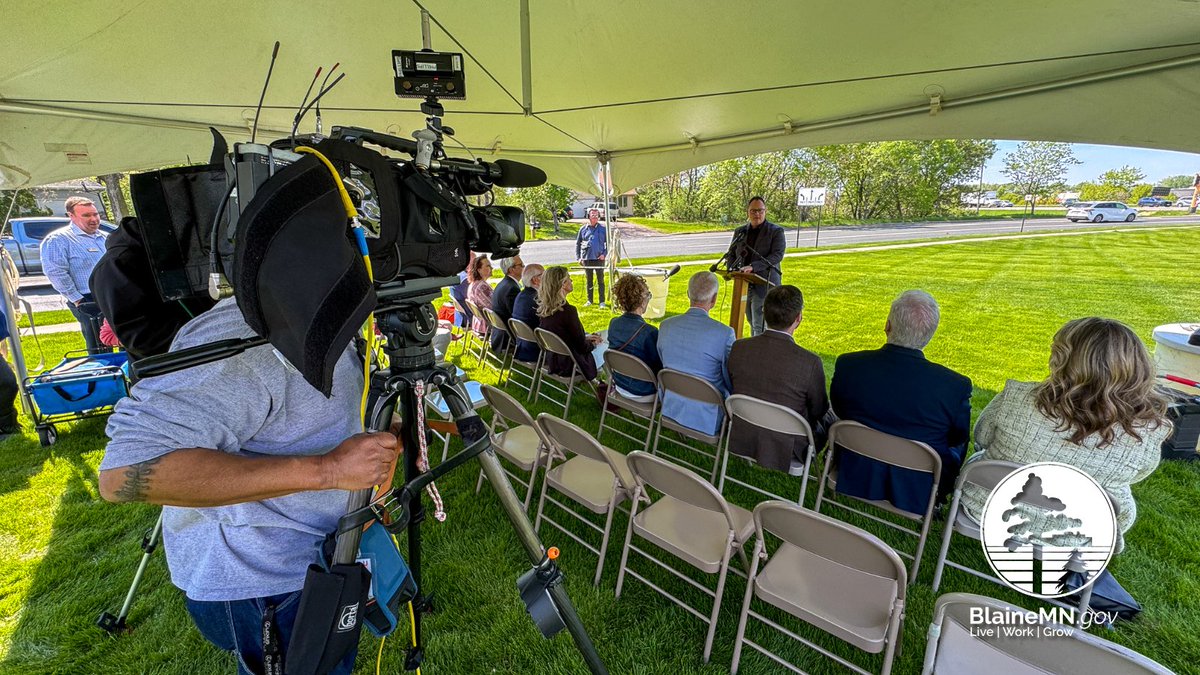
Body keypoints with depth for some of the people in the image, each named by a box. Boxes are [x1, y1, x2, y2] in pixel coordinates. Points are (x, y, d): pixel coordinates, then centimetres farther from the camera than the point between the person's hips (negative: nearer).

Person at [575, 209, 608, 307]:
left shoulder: (603, 229, 2)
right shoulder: (583, 229, 5)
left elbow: (608, 243, 5)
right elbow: (577, 244, 10)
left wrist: (604, 254, -8)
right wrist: (578, 257, 2)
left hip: (599, 258, -2)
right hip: (587, 259, 2)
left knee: (600, 281, 3)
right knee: (589, 281, 11)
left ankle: (602, 302, 8)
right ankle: (589, 300, 22)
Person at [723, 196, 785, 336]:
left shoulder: (776, 231, -2)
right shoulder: (739, 232, 13)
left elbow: (777, 255, -13)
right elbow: (731, 254, 17)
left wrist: (753, 267, -25)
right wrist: (734, 270, -4)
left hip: (764, 285, -5)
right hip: (744, 285, 5)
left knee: (759, 326, -9)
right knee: (753, 324, 13)